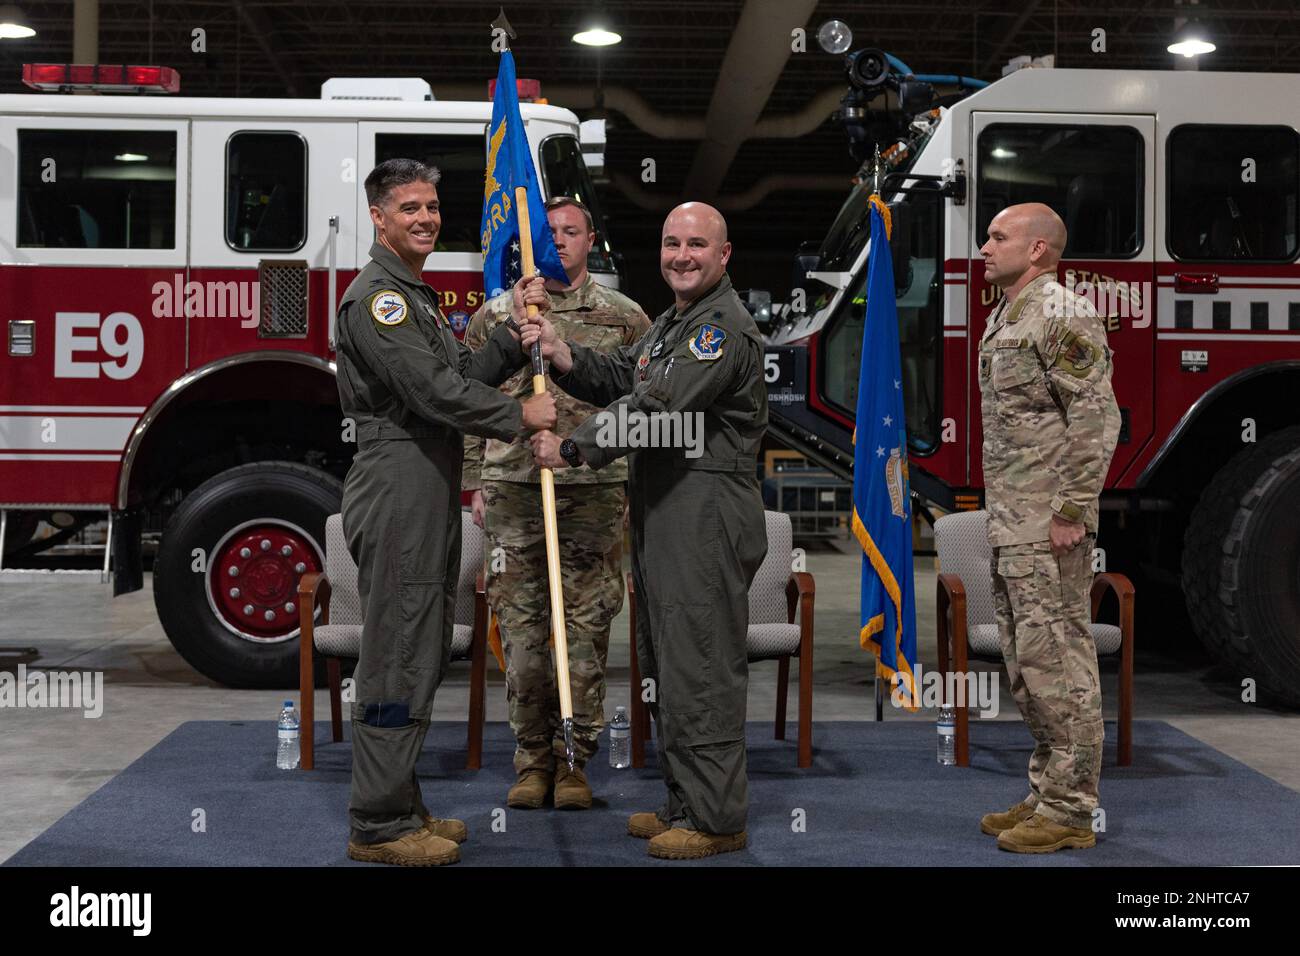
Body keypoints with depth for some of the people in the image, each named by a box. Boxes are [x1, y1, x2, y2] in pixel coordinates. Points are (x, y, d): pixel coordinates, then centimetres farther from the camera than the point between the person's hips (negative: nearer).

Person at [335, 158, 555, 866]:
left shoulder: (417, 298, 21)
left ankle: (401, 808, 22)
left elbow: (464, 375, 17)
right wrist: (519, 418, -12)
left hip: (428, 495, 10)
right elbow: (433, 390, -20)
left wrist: (517, 336, 5)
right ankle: (377, 827, 0)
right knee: (397, 657, -7)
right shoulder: (376, 296, -12)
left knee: (422, 656, 13)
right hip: (395, 495, -10)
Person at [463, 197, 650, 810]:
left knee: (587, 627, 2)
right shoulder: (495, 316, 9)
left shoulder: (624, 318, 8)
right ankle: (532, 755, 15)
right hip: (514, 488, 1)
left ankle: (575, 758, 12)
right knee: (520, 624, 3)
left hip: (596, 489, 0)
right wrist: (477, 486, 6)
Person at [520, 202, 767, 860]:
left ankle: (715, 820, 0)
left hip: (708, 517, -10)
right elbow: (618, 381, 17)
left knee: (701, 666, -7)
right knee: (666, 664, 15)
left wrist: (572, 449, -16)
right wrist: (560, 353, 1)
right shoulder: (671, 325, 21)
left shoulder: (725, 326, -13)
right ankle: (684, 802, 25)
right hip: (662, 517, 10)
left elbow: (655, 409, -21)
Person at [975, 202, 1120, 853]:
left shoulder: (1062, 316, -12)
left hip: (1048, 529, -10)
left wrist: (1070, 511, -20)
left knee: (1058, 660, -5)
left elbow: (1097, 420, -18)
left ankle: (1070, 811, 2)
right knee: (1026, 662, 14)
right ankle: (1047, 793, 23)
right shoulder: (1002, 320, 17)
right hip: (1009, 528, 10)